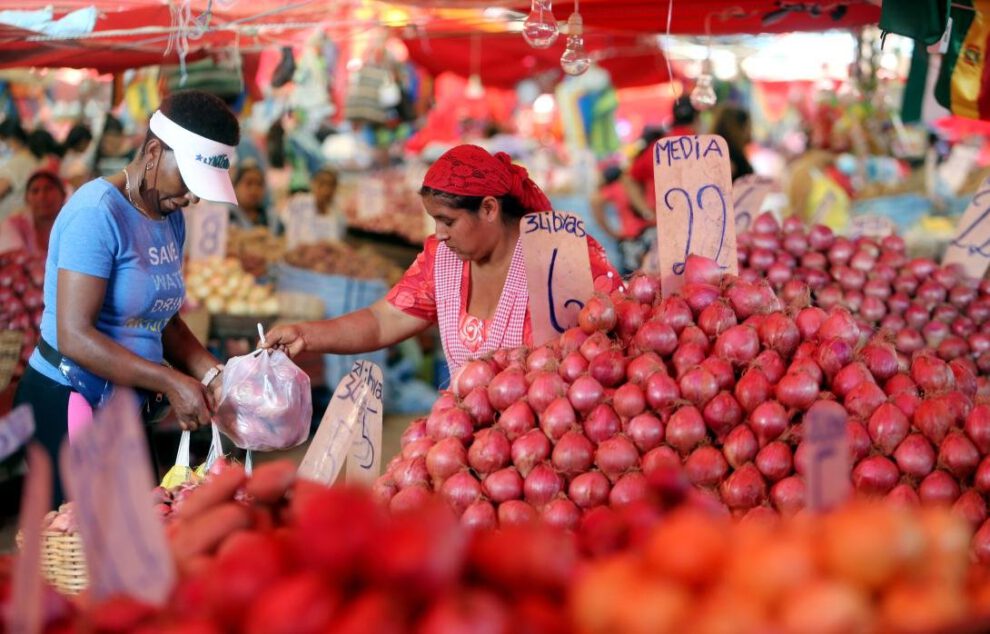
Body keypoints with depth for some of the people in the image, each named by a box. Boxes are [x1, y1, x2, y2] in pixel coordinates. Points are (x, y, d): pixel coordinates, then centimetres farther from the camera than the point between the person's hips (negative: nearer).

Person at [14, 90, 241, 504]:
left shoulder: (172, 218, 6)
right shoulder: (97, 213, -19)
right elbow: (74, 337, -24)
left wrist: (210, 374, -5)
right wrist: (169, 382, -23)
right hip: (67, 408, -8)